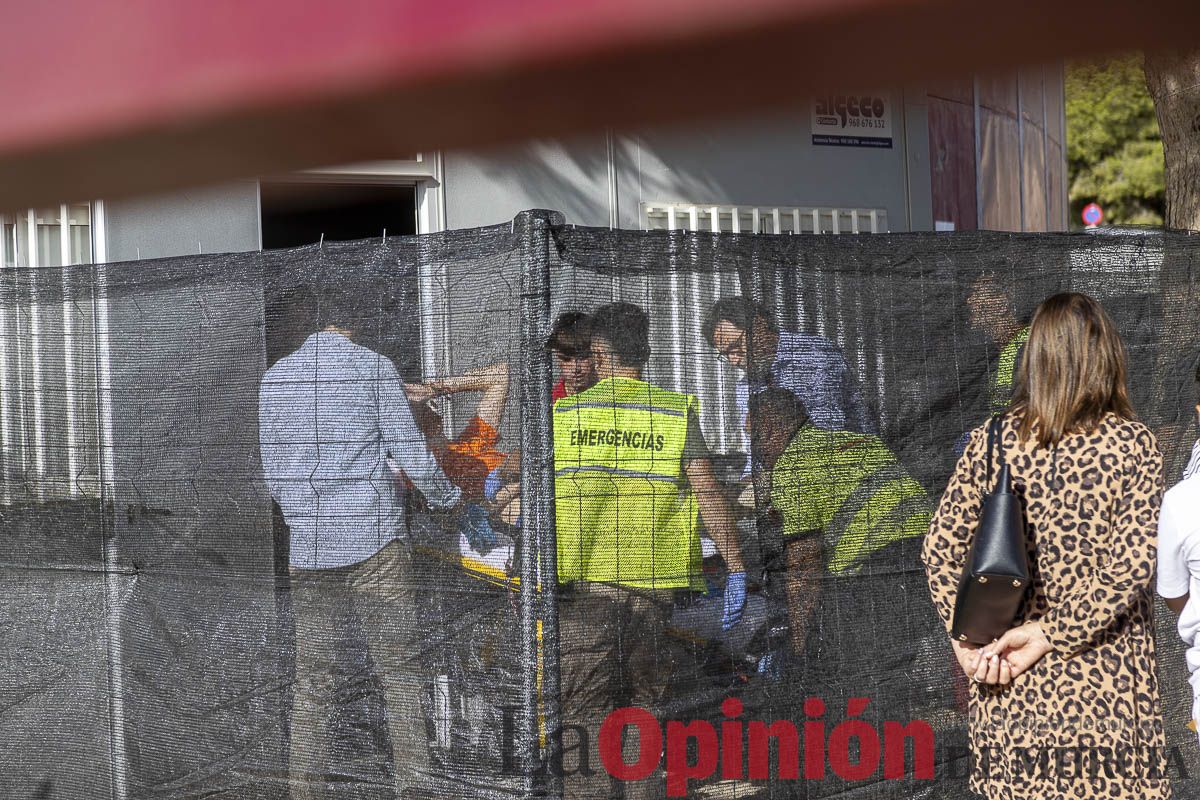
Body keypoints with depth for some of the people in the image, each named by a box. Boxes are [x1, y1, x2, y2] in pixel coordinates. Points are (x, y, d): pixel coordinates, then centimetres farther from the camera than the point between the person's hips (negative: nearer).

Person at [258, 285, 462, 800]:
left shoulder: (276, 377, 9)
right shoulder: (371, 366, -3)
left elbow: (273, 472, 15)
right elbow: (413, 456, -4)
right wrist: (448, 499, 13)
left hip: (308, 549, 4)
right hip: (374, 543, -4)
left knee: (311, 679, 9)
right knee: (400, 673, 1)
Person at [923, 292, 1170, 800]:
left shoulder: (991, 441, 1)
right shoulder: (1133, 444, -5)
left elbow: (941, 549, -2)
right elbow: (1131, 565, -14)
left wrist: (970, 642, -2)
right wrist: (1048, 634, -12)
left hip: (1012, 685, 2)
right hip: (1106, 679, -2)